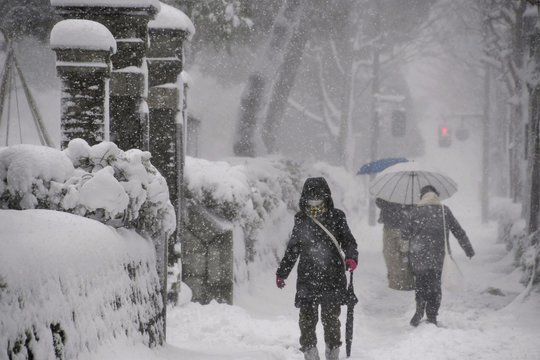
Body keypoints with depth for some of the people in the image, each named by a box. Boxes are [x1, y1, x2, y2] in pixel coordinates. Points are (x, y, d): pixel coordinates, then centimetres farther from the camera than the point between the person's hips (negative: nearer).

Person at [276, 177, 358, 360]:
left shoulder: (336, 217, 4)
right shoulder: (301, 220, 11)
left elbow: (348, 240, 4)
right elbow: (292, 249, 19)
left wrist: (351, 257, -16)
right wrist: (281, 272, 20)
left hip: (332, 278, -2)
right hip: (307, 279, 2)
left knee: (331, 318, 0)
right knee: (307, 318, -2)